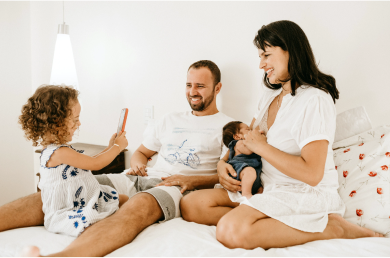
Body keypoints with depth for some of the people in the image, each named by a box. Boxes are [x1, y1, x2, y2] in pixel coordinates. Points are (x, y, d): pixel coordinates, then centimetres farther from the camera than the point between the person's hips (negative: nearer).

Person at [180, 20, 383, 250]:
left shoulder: (315, 100, -14)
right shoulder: (270, 96, 14)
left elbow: (312, 174, -23)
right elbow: (247, 140, 23)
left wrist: (262, 146, -13)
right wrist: (223, 163, 1)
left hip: (305, 195, -8)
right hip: (267, 189, 8)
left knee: (231, 231, -34)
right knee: (191, 205, -9)